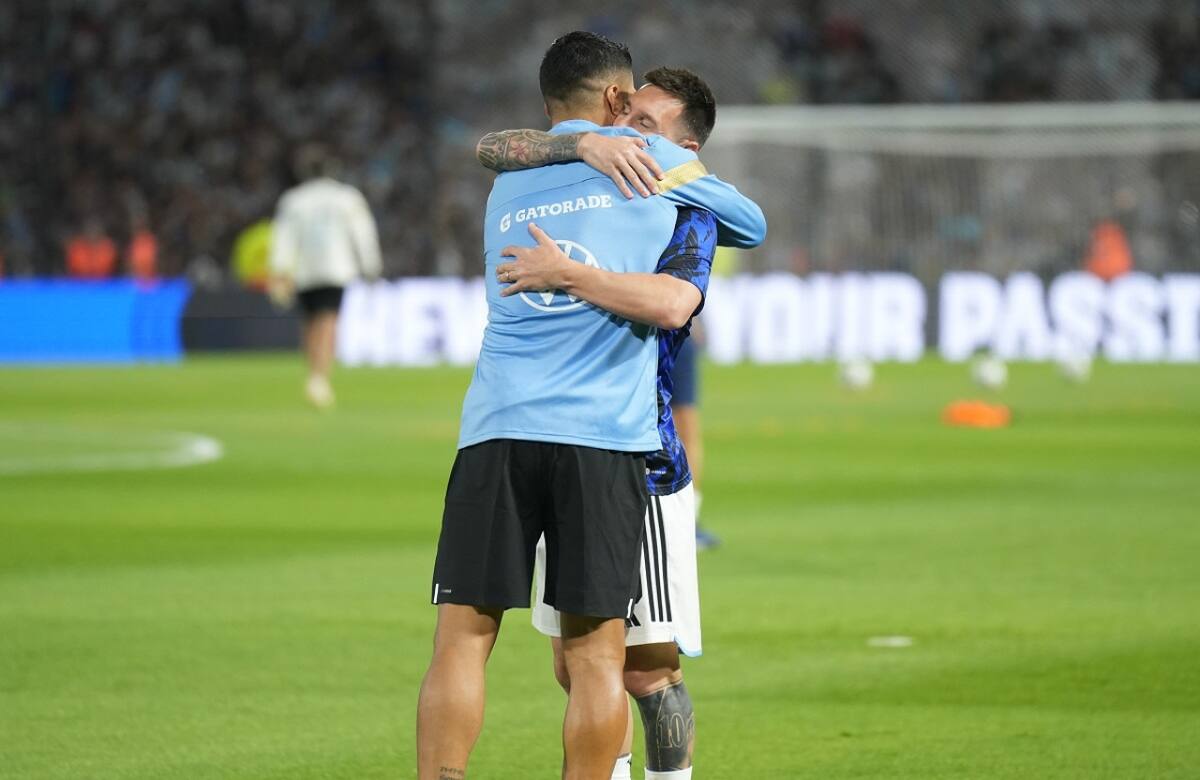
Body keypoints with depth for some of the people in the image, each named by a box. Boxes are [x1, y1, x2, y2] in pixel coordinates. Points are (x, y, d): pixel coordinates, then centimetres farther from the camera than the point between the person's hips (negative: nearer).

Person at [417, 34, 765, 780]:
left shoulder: (506, 184, 22)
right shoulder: (653, 161, 11)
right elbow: (752, 224, 26)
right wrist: (691, 177, 46)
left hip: (497, 429, 3)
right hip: (604, 436, -3)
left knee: (463, 636, -1)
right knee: (596, 650, -1)